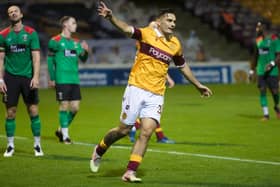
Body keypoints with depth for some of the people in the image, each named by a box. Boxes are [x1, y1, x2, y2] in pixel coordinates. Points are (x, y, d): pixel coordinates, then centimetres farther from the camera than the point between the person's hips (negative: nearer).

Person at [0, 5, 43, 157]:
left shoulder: (31, 33, 0)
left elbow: (36, 57, -3)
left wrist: (36, 77, -13)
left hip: (28, 77, -1)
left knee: (33, 112, -1)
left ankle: (37, 145, 9)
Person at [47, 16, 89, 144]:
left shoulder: (76, 42, 15)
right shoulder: (55, 41, -3)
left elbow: (83, 59, 11)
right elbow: (50, 60, -1)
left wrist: (85, 51, -11)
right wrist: (52, 78, -2)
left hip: (74, 79, 6)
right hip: (62, 79, -6)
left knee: (75, 107, 4)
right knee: (64, 106, -5)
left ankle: (61, 130, 21)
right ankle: (65, 135, 3)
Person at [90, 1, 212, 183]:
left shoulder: (175, 45, 9)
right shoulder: (147, 34, -6)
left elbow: (183, 66, 26)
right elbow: (127, 28, -24)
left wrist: (198, 85, 32)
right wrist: (111, 17, -43)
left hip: (156, 95, 4)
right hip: (137, 89, -4)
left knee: (146, 132, -9)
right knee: (124, 129, 1)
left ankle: (130, 172, -5)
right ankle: (99, 151, 28)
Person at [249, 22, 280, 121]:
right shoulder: (258, 40, 9)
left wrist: (272, 64, -26)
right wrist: (252, 70, 19)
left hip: (272, 71, -5)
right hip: (261, 71, 5)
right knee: (262, 91, -4)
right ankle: (266, 114, 0)